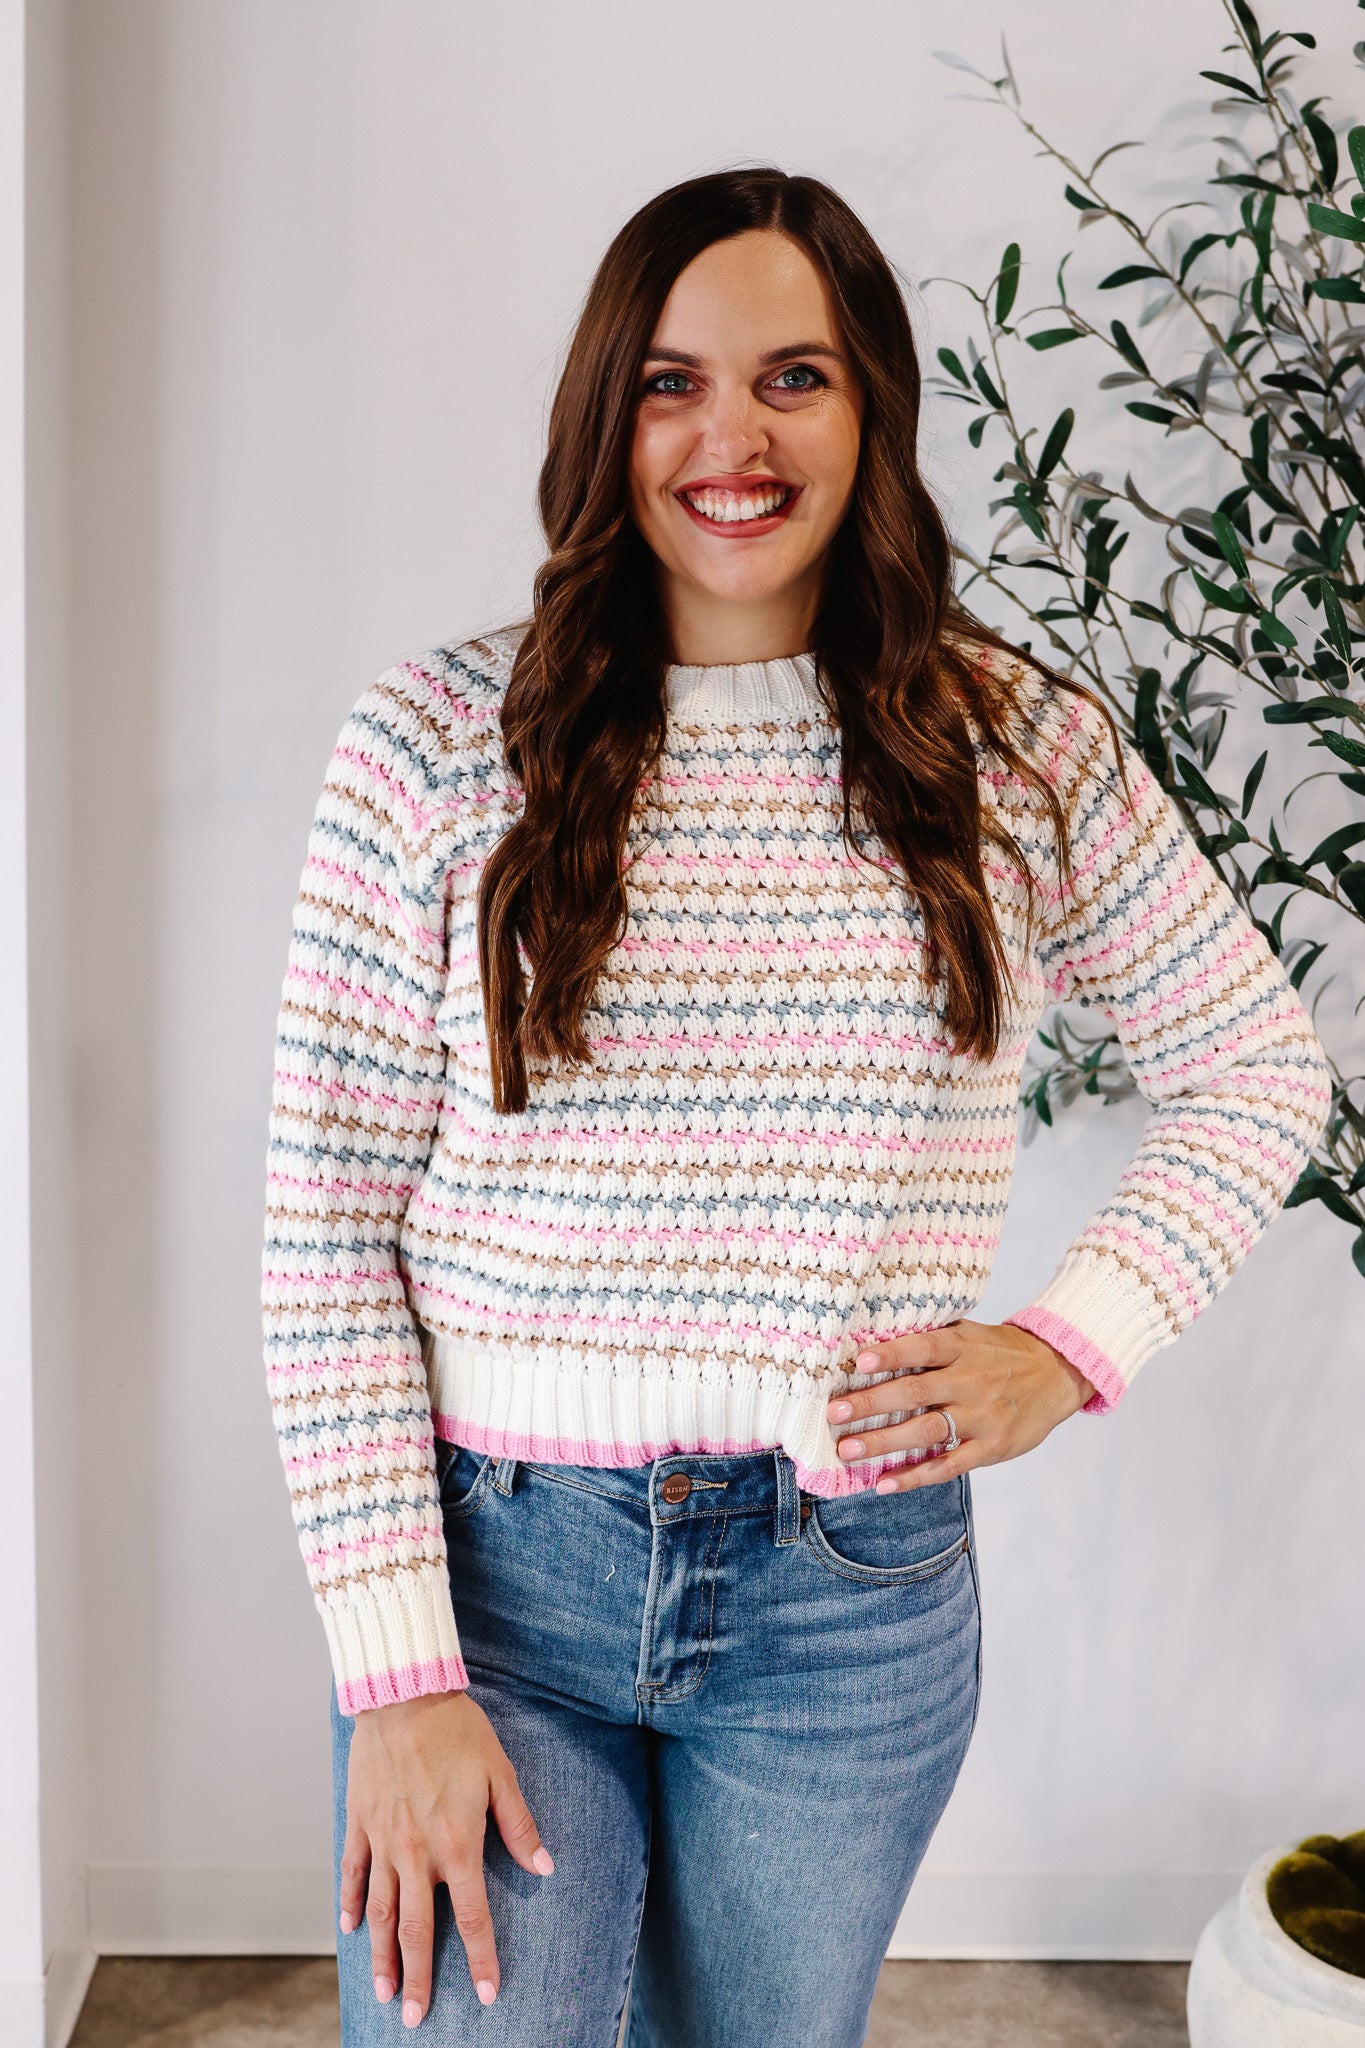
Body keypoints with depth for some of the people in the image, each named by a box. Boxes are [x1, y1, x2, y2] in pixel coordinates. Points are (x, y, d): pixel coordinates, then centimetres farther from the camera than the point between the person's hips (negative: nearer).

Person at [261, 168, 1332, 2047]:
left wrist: (1074, 1342, -3)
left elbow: (1260, 1064, 11)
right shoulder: (437, 746, -6)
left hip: (854, 1595, 2)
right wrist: (399, 1676, -11)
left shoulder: (1017, 745, -1)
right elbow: (328, 1231, -7)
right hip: (494, 1558, -1)